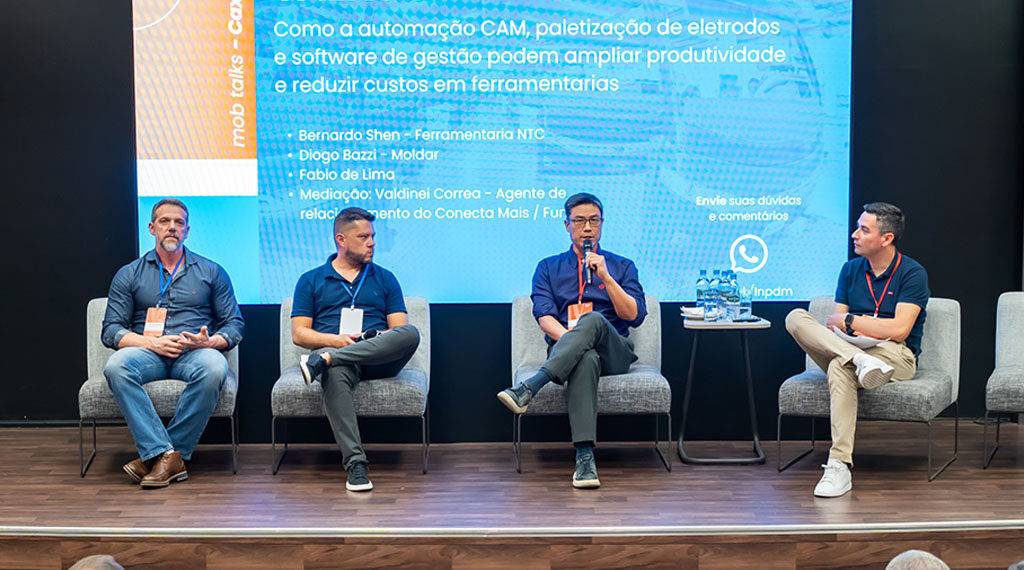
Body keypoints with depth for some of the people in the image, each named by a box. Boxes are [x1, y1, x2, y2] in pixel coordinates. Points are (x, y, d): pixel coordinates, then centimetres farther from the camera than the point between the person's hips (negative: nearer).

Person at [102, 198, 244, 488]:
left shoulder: (212, 272, 15)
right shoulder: (129, 275, 15)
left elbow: (234, 323, 12)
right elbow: (111, 330, 8)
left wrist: (209, 341, -11)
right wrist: (153, 343, -10)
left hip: (195, 353, 0)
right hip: (147, 352, 1)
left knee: (214, 369, -36)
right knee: (116, 367, -34)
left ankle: (154, 454, -25)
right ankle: (167, 456, -35)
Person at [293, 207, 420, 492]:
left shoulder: (384, 278, 21)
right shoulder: (311, 280, 17)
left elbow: (401, 328, 12)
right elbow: (299, 334, 8)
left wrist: (383, 339, -12)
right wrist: (335, 340, -11)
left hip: (379, 359, 2)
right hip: (337, 354, -1)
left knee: (411, 333, -32)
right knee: (336, 375, -40)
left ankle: (324, 360, -37)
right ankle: (355, 462, -42)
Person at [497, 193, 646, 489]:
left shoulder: (622, 266, 19)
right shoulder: (548, 268, 19)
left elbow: (633, 316, 4)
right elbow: (544, 316, 3)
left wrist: (605, 277, -6)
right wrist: (572, 339, -17)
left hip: (614, 352, 1)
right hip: (564, 351, -1)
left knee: (594, 319, -36)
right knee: (586, 359, -41)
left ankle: (527, 389, -49)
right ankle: (584, 457, -52)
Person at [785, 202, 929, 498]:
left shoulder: (913, 273, -4)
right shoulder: (851, 269, 13)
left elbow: (899, 330, -15)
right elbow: (834, 321, 7)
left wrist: (848, 320, -8)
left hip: (896, 355, -5)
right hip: (851, 350, 5)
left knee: (840, 367, -39)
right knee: (795, 317, -18)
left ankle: (839, 465, -42)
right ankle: (860, 360, -38)